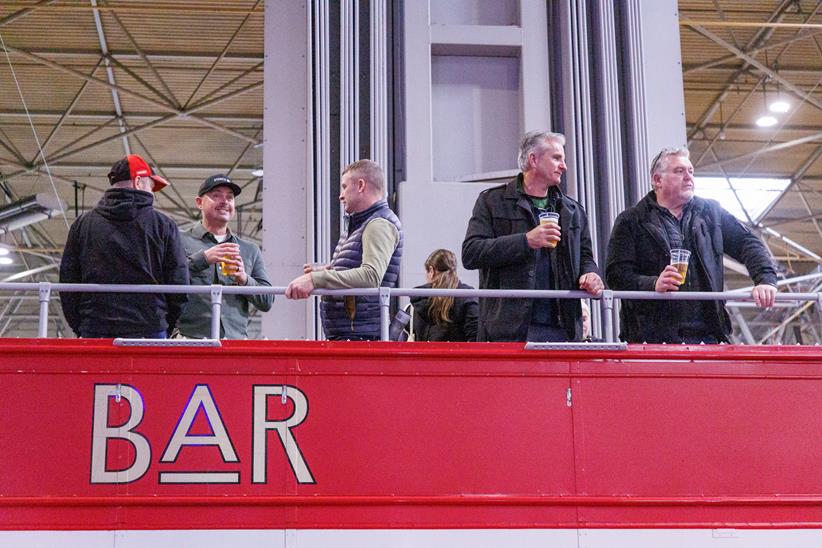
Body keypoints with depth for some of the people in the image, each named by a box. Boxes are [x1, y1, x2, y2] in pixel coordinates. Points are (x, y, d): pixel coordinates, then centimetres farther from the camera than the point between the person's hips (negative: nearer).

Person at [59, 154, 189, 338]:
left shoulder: (82, 224, 10)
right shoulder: (163, 225, 3)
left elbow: (67, 281, 9)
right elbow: (179, 282, 2)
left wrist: (80, 327, 16)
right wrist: (166, 327, 15)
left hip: (95, 332, 2)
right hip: (149, 331, -2)